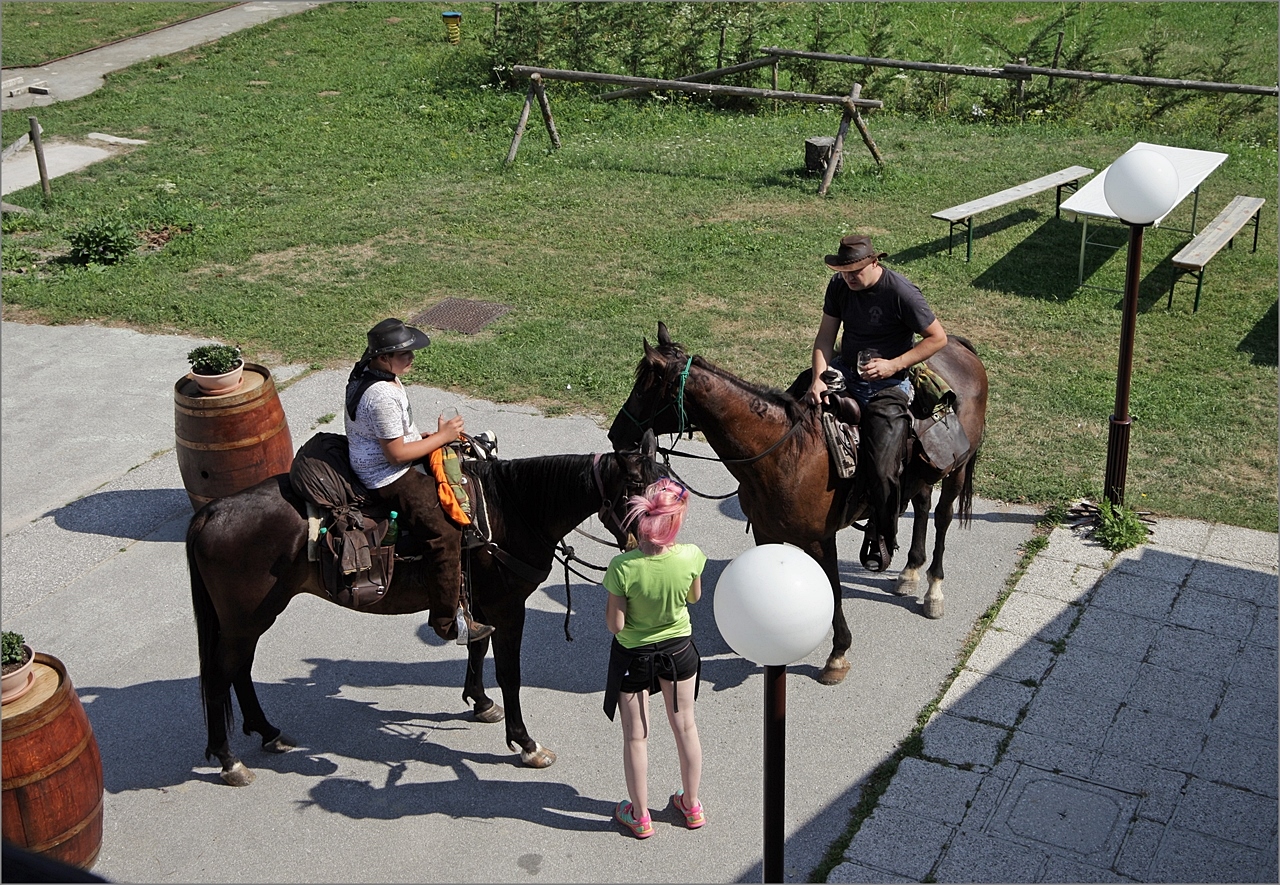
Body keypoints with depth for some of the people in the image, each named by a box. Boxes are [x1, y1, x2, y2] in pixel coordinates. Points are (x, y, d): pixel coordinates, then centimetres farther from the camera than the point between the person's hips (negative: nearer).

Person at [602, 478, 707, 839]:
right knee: (685, 727, 21)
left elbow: (615, 624, -21)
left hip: (633, 656, -2)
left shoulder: (623, 567, -32)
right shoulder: (690, 556, -24)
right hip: (679, 648, 2)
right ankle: (691, 806, 39)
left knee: (635, 735, 16)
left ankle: (639, 816, 31)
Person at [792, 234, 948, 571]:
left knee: (884, 469, -18)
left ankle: (881, 537, 7)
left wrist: (894, 365, -21)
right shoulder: (839, 286, -1)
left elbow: (938, 338, -12)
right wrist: (818, 378, -19)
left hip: (887, 385, -6)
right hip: (843, 370, 6)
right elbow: (825, 336, -2)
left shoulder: (901, 292, -17)